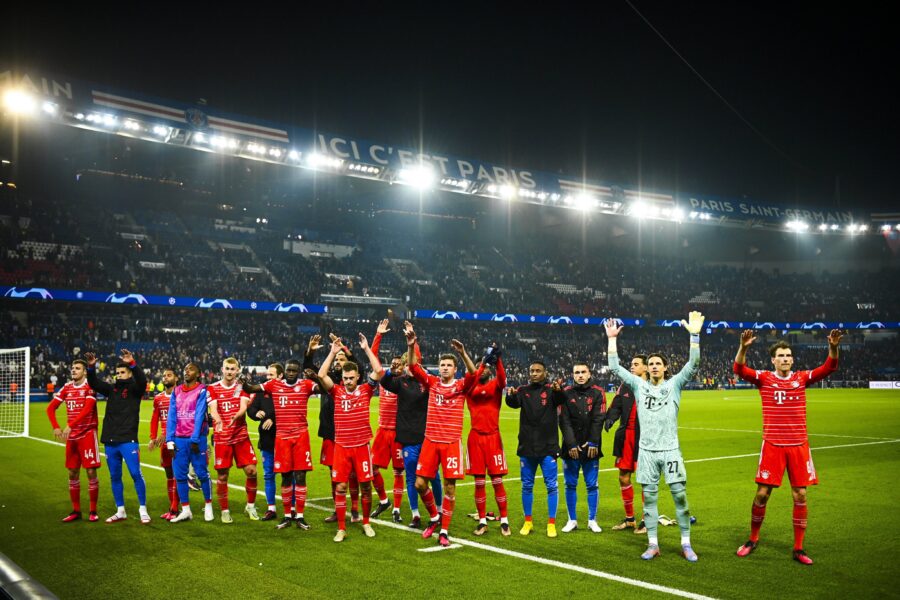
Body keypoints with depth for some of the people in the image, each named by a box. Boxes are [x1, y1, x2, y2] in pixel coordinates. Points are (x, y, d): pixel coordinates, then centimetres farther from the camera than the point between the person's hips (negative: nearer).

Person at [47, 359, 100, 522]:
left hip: (87, 434, -6)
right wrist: (55, 427, -7)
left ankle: (93, 511, 6)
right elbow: (51, 407, 8)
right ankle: (76, 511, 19)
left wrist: (70, 425, -29)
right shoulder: (67, 388, 9)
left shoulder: (90, 387, -8)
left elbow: (87, 409, -22)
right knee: (72, 473, 9)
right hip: (71, 436, 6)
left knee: (91, 472, -4)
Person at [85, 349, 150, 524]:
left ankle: (143, 510, 1)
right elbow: (94, 384, 6)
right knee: (115, 477, 11)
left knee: (136, 474, -8)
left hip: (128, 440, -5)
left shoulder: (134, 388, -1)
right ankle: (120, 511, 20)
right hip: (110, 441, 5)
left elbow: (142, 380, -20)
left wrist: (132, 363, -34)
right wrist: (91, 367, -12)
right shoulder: (112, 389, 12)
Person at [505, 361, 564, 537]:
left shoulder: (550, 390, -2)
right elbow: (514, 403, -15)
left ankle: (551, 523, 12)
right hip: (526, 447, 2)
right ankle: (528, 522, 23)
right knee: (527, 486, 11)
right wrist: (510, 396, -38)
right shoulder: (523, 391, 4)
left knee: (552, 485, 2)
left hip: (548, 447, -2)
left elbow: (559, 400, -23)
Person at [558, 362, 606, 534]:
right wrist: (571, 444, -11)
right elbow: (564, 421, -3)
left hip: (591, 447, 0)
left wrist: (593, 442, -12)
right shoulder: (565, 393, 0)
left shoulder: (597, 393, 1)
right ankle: (572, 520, 17)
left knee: (592, 485, 5)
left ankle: (592, 520, 16)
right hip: (570, 447, 0)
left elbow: (598, 420, -4)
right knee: (570, 485, 6)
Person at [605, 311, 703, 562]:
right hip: (646, 451, 2)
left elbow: (693, 364, -9)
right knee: (649, 498, 5)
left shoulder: (674, 384, 2)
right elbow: (615, 366, 6)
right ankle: (653, 544, 13)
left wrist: (695, 335, -20)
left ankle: (686, 544, 8)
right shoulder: (639, 385, 7)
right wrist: (612, 339, 1)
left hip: (670, 450, -2)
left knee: (680, 496, -2)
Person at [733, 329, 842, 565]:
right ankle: (753, 539, 21)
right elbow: (739, 370, -15)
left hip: (799, 445, 2)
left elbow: (828, 368, -6)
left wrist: (833, 347, -24)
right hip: (772, 445, -2)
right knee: (762, 493, 2)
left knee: (800, 496, 3)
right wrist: (743, 347, -32)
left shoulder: (802, 378, 5)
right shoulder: (764, 378, 0)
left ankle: (798, 548, 14)